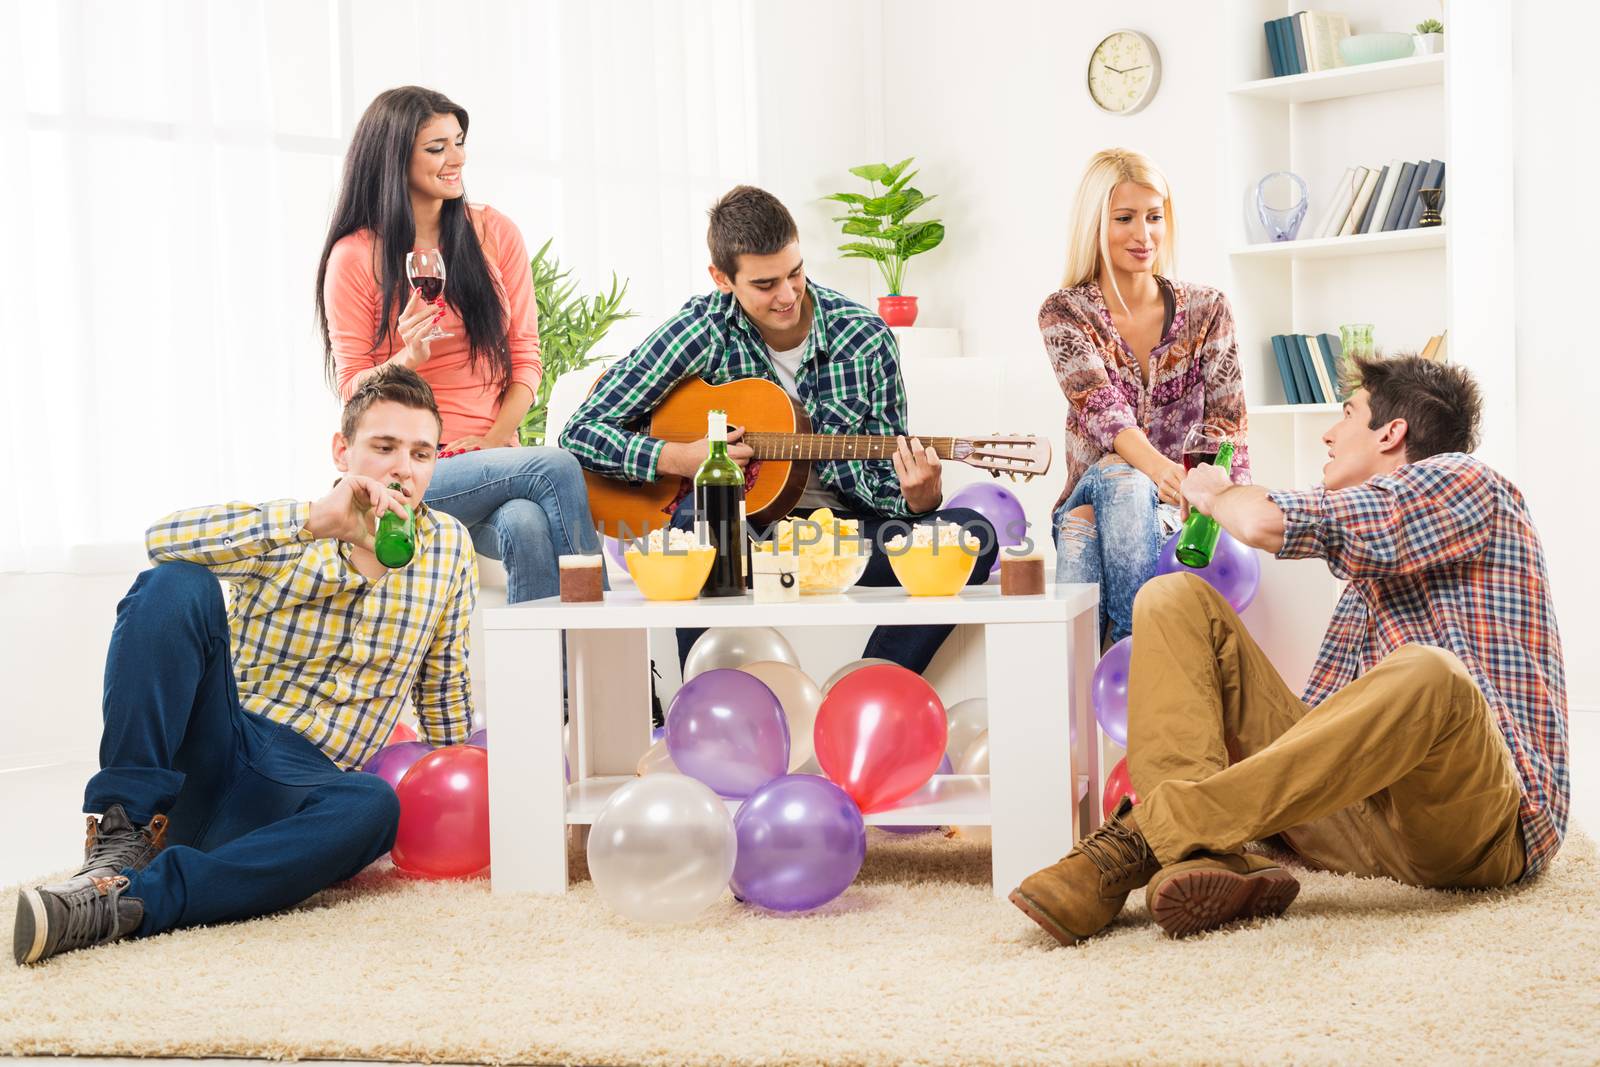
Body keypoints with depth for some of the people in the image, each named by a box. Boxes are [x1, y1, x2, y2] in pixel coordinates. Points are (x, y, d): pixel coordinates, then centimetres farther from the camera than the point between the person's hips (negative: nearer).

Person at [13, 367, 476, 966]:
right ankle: (124, 835, -25)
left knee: (373, 806, -38)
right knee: (175, 584, -25)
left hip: (301, 787, 1)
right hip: (208, 754, -1)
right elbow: (163, 538, -21)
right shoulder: (283, 534, 0)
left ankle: (127, 903, -44)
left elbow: (444, 686, 20)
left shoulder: (449, 550, 8)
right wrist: (314, 519, -29)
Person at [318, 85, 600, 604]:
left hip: (494, 459, 3)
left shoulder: (494, 234, 9)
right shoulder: (354, 258, 1)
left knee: (527, 528, -34)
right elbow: (355, 391, 1)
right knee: (555, 467, -30)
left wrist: (491, 442, -8)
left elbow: (525, 359, 9)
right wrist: (411, 356, -21)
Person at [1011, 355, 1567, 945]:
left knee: (1426, 677, -42)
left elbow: (1266, 522, -10)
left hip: (1478, 818, -7)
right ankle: (1198, 858, -27)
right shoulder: (1369, 566, 29)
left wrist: (1214, 491, 10)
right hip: (1357, 811, 8)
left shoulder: (1463, 482, 2)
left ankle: (1141, 836, -36)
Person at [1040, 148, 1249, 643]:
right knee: (1117, 476, -36)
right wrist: (1158, 468, -39)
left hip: (1176, 510, 0)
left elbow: (1228, 426, 2)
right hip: (1093, 498, 0)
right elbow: (1100, 406, -18)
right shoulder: (1064, 313, -1)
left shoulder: (1206, 310, 5)